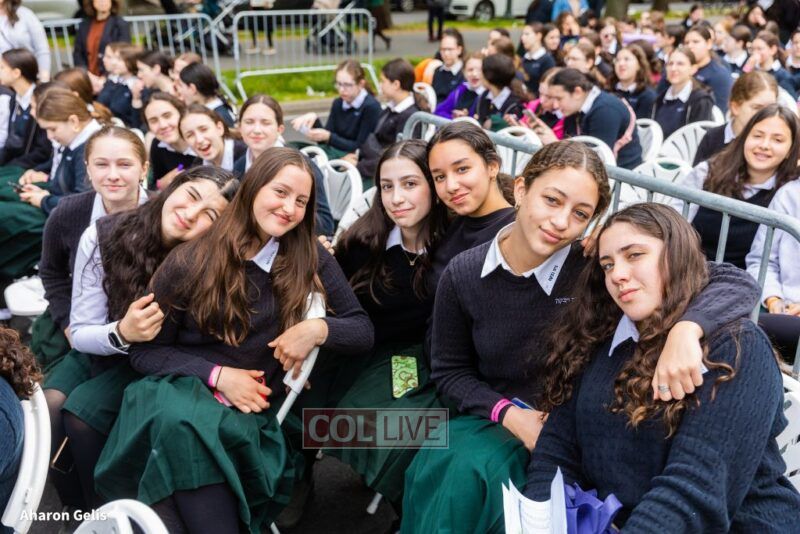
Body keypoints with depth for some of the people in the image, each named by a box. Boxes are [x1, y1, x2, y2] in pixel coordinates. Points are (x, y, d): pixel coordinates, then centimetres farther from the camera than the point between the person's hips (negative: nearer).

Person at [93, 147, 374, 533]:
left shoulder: (310, 259, 4)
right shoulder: (191, 261, 0)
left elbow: (362, 331, 6)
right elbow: (145, 352, 3)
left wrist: (318, 329, -16)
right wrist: (217, 375, -13)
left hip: (254, 412, 0)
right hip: (181, 389, 0)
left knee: (187, 429, -34)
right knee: (179, 423, -36)